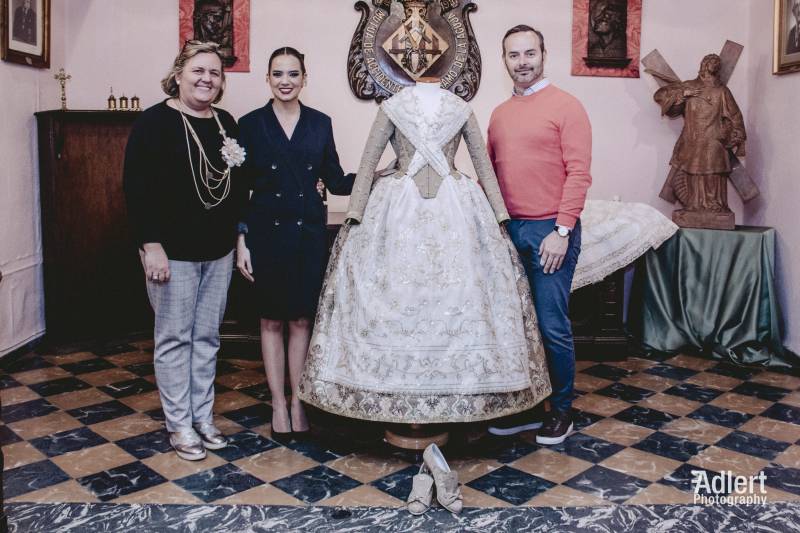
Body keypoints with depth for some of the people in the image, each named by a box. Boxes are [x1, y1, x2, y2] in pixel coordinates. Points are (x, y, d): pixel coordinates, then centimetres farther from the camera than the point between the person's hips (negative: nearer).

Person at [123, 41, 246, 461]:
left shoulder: (226, 124, 10)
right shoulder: (155, 122, -8)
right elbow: (137, 188, -13)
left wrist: (239, 236, 8)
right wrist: (151, 246, -19)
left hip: (218, 251, 6)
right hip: (174, 251, -5)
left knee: (207, 337, 12)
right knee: (174, 338, 4)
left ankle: (203, 418, 25)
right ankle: (179, 425, 17)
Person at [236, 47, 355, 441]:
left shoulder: (320, 123, 5)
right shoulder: (250, 124, 1)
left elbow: (335, 181, 7)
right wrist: (240, 241, -4)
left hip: (309, 232, 1)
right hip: (266, 232, -1)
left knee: (302, 319, 7)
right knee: (271, 320, 7)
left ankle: (298, 402, 21)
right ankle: (278, 404, 20)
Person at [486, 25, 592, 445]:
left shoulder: (565, 106, -3)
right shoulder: (499, 114, 14)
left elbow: (578, 173, -10)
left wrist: (561, 231, -15)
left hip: (550, 232, -6)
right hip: (507, 230, 6)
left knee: (552, 326, -1)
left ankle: (560, 411, 18)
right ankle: (525, 407, 25)